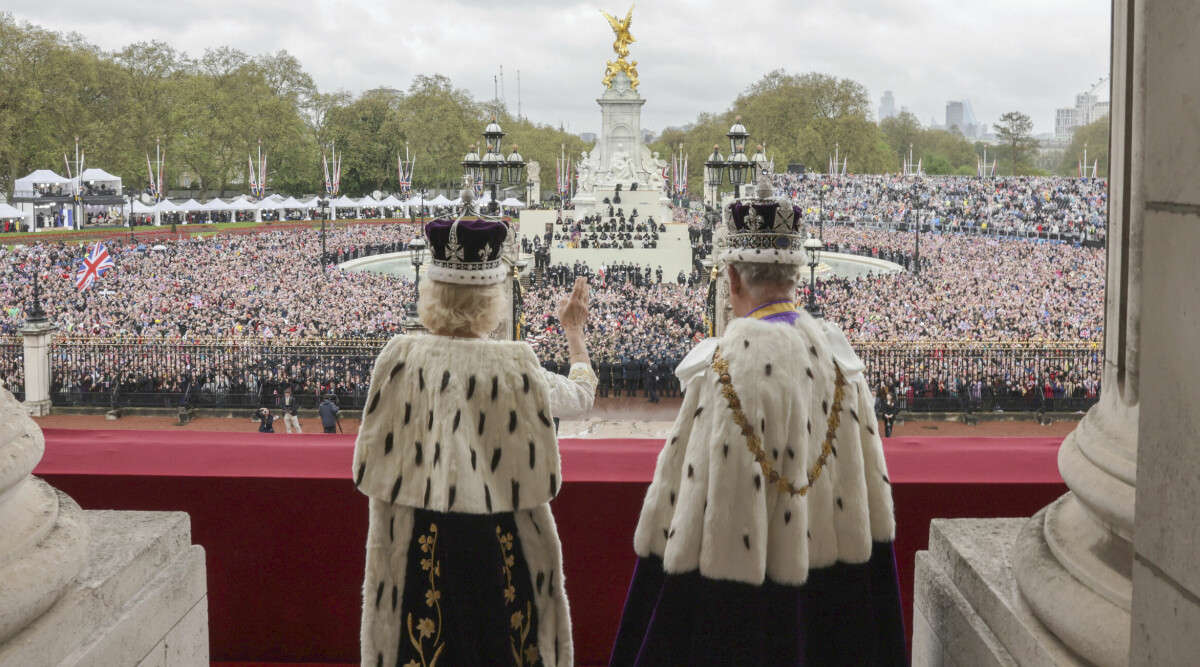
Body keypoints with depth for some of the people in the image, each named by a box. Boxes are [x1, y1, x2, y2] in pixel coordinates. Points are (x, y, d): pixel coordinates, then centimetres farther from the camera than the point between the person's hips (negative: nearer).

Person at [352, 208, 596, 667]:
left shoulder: (400, 358, -9)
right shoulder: (514, 366, -12)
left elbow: (372, 462, -1)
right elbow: (582, 393, 7)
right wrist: (574, 332, 23)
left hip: (418, 539, 2)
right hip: (498, 539, -1)